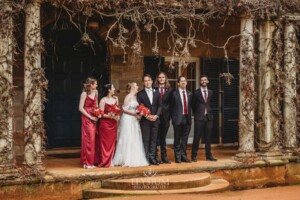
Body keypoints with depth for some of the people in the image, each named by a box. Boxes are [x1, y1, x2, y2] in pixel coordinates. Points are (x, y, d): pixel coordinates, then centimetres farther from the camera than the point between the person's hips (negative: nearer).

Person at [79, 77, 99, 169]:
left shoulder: (95, 92, 9)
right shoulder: (84, 94, -11)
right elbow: (80, 108, -13)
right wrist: (90, 117, -15)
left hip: (94, 118, 6)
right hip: (87, 118, -6)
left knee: (93, 139, 9)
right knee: (88, 139, -5)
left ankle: (91, 161, 18)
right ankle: (87, 162, 2)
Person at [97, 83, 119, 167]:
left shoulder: (115, 98, 8)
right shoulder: (103, 100, -10)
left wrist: (117, 116, -5)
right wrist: (111, 116, -20)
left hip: (113, 124, 6)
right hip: (105, 124, -6)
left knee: (112, 143, 8)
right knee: (105, 144, -2)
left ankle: (110, 161, 16)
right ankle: (104, 162, 5)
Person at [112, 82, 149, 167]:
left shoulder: (135, 97, 13)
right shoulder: (128, 97, -11)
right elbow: (124, 109, -15)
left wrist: (138, 114, 1)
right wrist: (135, 114, -17)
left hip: (134, 121, 8)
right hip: (128, 120, -8)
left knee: (135, 140, 8)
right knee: (127, 140, -4)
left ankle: (134, 159, 15)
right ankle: (127, 160, 2)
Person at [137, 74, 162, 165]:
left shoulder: (156, 92, 10)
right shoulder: (140, 94, 1)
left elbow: (159, 105, 8)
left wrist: (156, 115, -8)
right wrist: (147, 116, -14)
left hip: (155, 119, 3)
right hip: (145, 120, -3)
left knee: (153, 140, 5)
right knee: (145, 140, -2)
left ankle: (152, 158, 9)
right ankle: (146, 159, 2)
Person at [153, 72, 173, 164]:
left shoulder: (170, 90, 8)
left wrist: (170, 115, -2)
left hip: (165, 117, 3)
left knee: (163, 137, 11)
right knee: (156, 137, 0)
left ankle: (164, 156, 16)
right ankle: (155, 156, 5)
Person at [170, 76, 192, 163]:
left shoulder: (189, 94, 9)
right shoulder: (174, 93, -4)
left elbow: (190, 106, 14)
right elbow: (171, 107, 0)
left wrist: (189, 116, 7)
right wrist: (173, 117, -2)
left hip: (187, 119, 4)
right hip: (178, 119, -4)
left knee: (185, 139, 8)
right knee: (177, 139, 4)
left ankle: (184, 156, 17)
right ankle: (177, 157, 11)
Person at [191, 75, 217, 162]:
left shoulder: (210, 92, 11)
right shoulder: (196, 92, 0)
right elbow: (193, 105, 6)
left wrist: (209, 112, 9)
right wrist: (197, 114, 6)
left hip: (208, 117, 3)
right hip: (199, 118, -3)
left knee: (208, 138, 7)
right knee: (197, 137, -2)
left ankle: (209, 155, 14)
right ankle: (194, 156, 4)